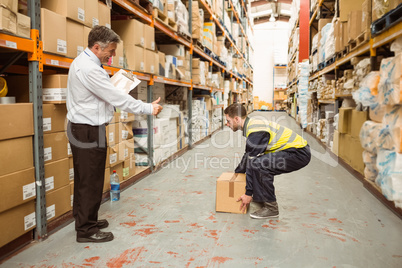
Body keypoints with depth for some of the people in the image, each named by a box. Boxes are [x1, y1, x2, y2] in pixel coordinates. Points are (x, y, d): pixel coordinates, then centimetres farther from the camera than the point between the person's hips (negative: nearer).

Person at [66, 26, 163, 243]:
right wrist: (148, 109, -16)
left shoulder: (82, 62, 14)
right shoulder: (88, 68, -21)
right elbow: (117, 97, -22)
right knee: (90, 181, -2)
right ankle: (86, 230, 10)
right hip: (88, 131, -11)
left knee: (84, 180, 18)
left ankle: (85, 220, 32)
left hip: (83, 129, 11)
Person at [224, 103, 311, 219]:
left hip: (300, 153, -11)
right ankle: (261, 197, 23)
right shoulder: (252, 124, 11)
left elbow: (252, 163, -20)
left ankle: (271, 207, -13)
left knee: (257, 163, -28)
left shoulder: (256, 131, -21)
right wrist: (236, 173, 34)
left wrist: (248, 193, -15)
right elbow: (248, 156, 24)